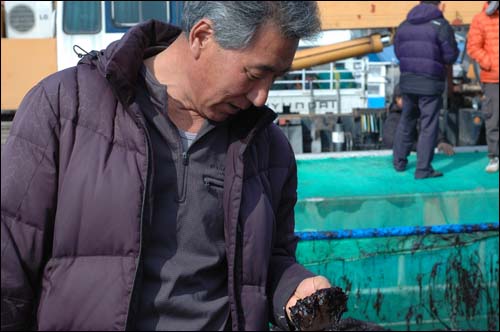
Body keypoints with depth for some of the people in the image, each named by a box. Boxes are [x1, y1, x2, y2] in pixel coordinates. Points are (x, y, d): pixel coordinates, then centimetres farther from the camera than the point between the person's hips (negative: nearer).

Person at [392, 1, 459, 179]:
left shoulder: (404, 25, 8)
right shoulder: (441, 25, -9)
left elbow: (398, 52, 15)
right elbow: (451, 55, -10)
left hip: (407, 81, 6)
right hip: (430, 83, -5)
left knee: (406, 121, 18)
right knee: (428, 125, 0)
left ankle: (399, 161, 25)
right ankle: (423, 169, 0)